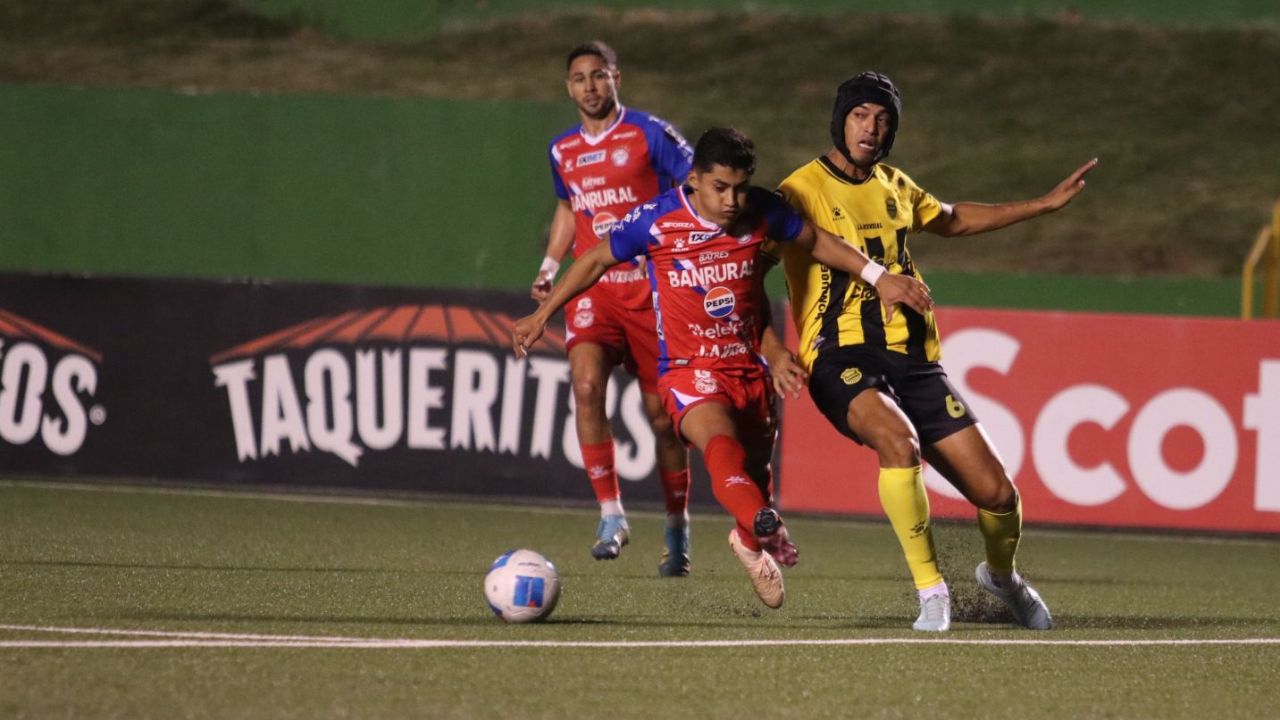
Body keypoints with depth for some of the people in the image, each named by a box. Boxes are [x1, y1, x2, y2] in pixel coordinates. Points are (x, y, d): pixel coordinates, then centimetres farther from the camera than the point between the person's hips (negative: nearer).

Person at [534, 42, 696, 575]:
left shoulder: (649, 135, -5)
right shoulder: (562, 150, 11)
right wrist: (549, 266, 13)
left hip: (651, 288, -3)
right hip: (592, 288, 3)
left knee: (661, 412, 3)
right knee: (586, 384, -23)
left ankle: (677, 532, 22)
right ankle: (611, 516, -17)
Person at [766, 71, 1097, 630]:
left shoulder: (893, 186, 15)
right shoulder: (803, 190, -3)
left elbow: (952, 221, 35)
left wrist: (1046, 204, 38)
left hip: (912, 358, 5)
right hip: (841, 357, -5)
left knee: (996, 493, -3)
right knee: (899, 440, -37)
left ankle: (1002, 575, 31)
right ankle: (930, 592, -26)